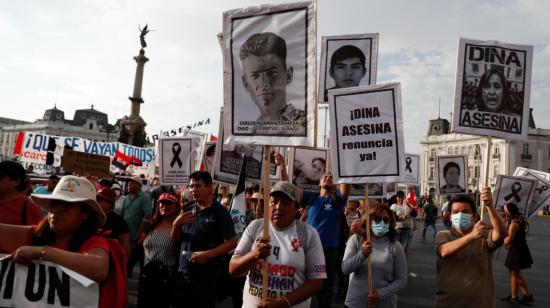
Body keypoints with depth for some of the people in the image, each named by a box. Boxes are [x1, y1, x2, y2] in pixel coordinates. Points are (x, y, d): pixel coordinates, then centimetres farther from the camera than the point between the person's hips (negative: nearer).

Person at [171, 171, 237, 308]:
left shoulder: (220, 212, -9)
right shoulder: (187, 209, 9)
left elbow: (232, 242, -12)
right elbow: (175, 239, 12)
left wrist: (207, 254, -22)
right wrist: (176, 223, -8)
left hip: (206, 277, -5)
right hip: (182, 274, 6)